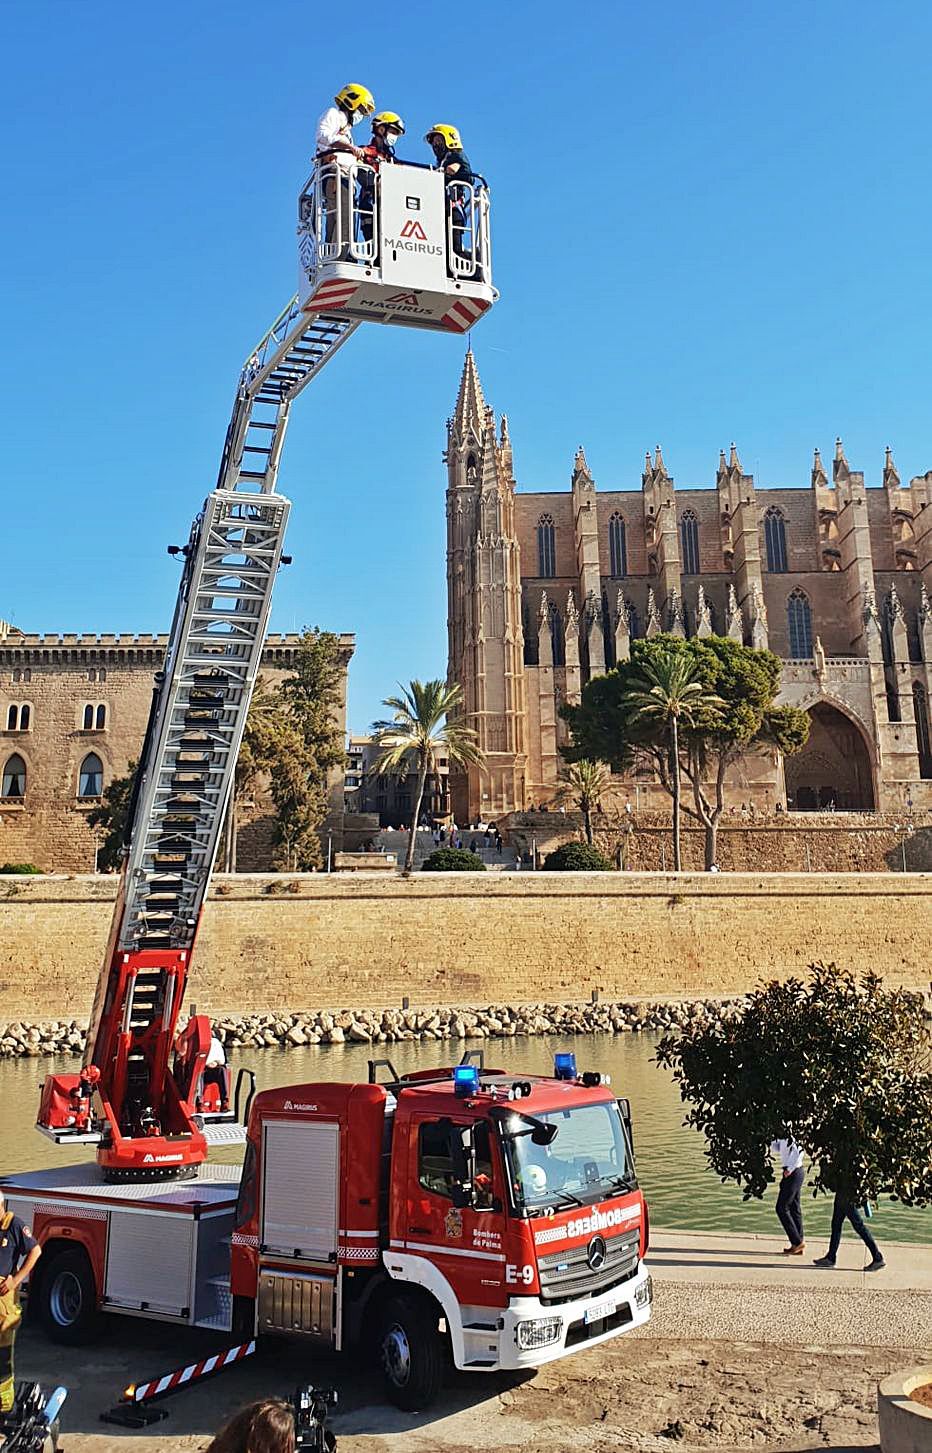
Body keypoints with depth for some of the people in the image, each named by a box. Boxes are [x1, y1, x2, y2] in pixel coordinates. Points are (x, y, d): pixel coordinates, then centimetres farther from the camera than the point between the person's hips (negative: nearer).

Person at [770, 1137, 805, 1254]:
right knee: (795, 1208, 12)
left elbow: (800, 1151, -28)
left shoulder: (790, 1136, -19)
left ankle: (797, 1242, 2)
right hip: (796, 1173, 9)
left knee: (781, 1208, -2)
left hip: (793, 1173, -9)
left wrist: (790, 1169, -23)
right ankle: (798, 1247, 17)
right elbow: (776, 1149, 16)